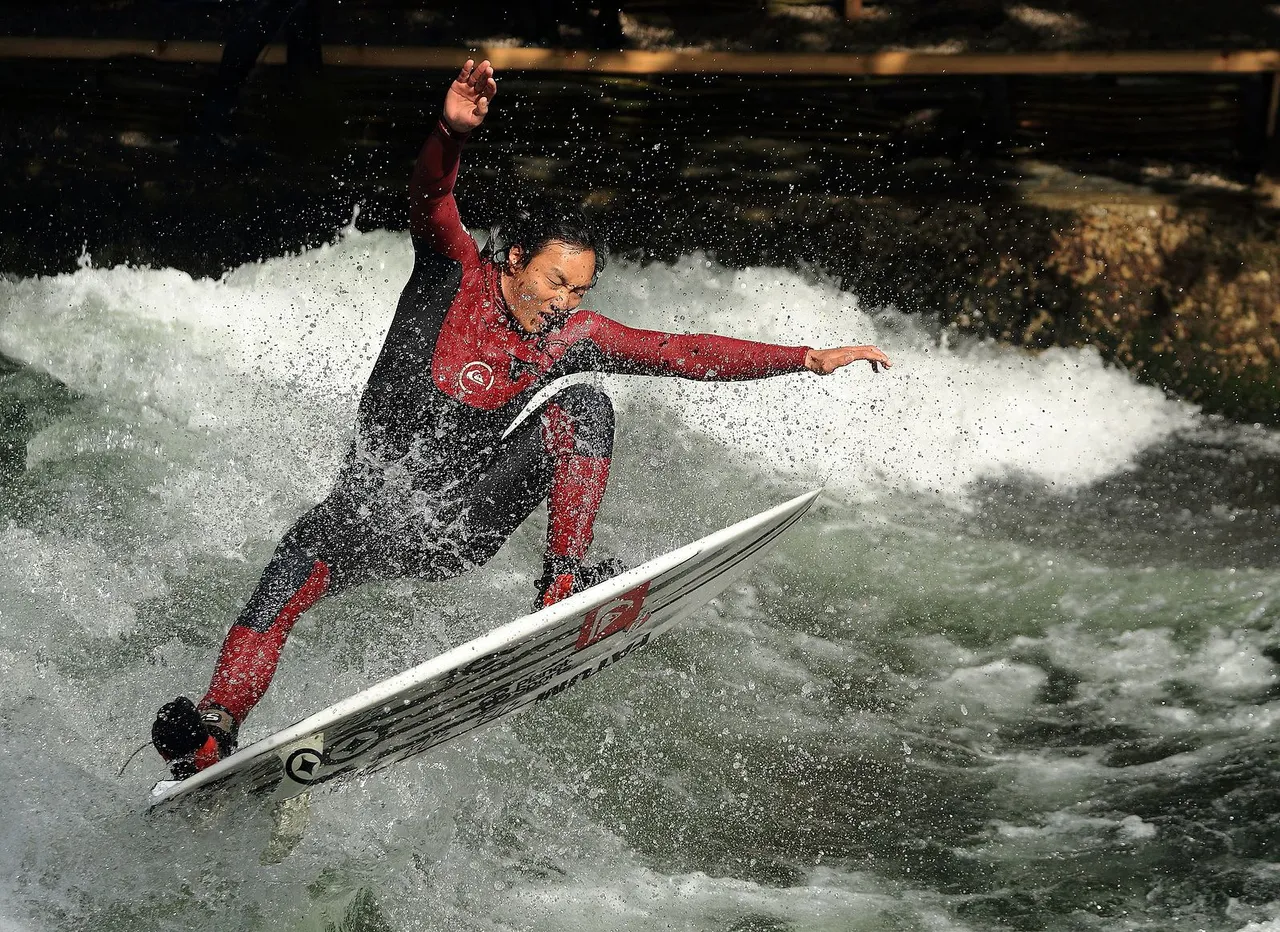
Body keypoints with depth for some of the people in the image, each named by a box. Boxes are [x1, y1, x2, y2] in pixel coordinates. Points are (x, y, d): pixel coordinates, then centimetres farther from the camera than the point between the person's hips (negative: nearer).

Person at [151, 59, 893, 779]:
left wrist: (809, 358, -1)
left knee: (584, 405, -15)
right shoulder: (458, 273, -5)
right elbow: (431, 202, -24)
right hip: (379, 502, -2)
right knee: (311, 548, -34)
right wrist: (453, 132, -45)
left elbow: (690, 354, 4)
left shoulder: (573, 339, 1)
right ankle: (216, 728, -34)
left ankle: (565, 580, -23)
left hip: (465, 524, 2)